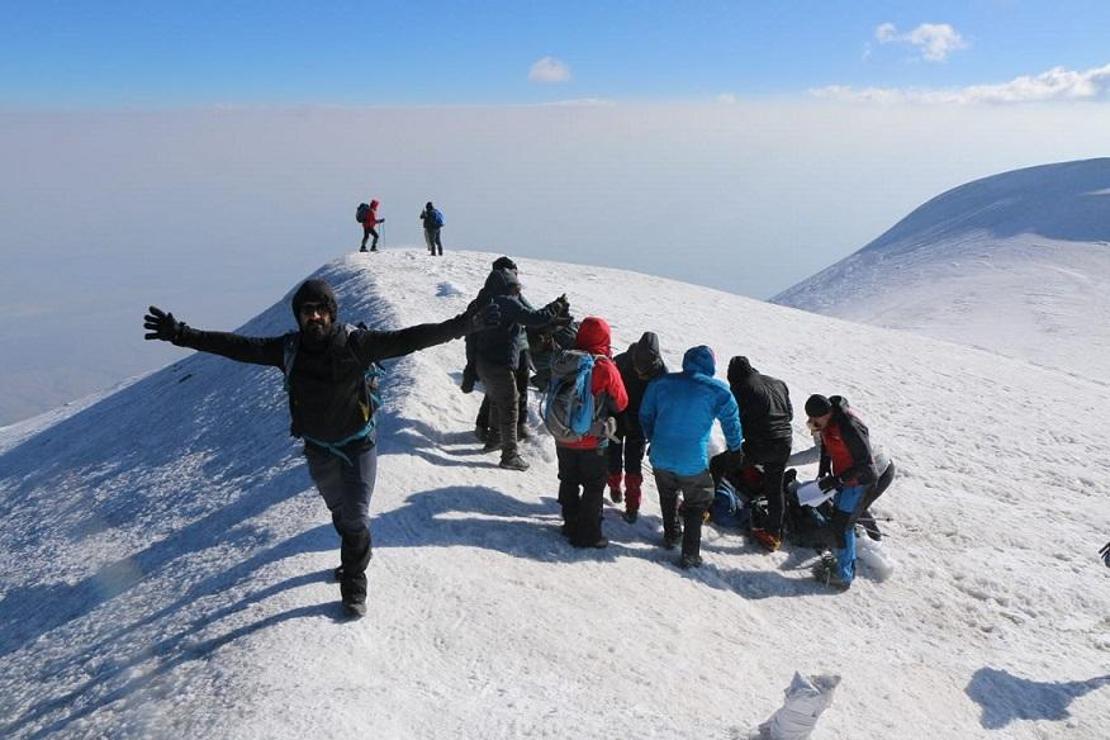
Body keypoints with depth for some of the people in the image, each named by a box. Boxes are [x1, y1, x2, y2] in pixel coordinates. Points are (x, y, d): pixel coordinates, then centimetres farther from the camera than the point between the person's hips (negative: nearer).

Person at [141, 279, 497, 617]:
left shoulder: (355, 343, -23)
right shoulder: (288, 349, -15)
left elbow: (407, 339, -28)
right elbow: (237, 346, -12)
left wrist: (463, 324, -35)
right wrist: (180, 334, -17)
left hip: (358, 442, -3)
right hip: (318, 447, 4)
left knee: (356, 517, -2)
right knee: (339, 510, 23)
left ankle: (354, 586, 16)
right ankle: (354, 561, 49)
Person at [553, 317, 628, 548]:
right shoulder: (605, 368, -19)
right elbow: (620, 403, -7)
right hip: (592, 441, -4)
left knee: (569, 481, 19)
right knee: (594, 486, 10)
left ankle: (571, 525, 32)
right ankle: (588, 534, 14)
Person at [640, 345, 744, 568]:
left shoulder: (660, 383, 2)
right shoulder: (718, 391, -6)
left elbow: (645, 415, 12)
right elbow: (732, 423, 5)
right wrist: (735, 451, 22)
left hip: (660, 457, 3)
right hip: (693, 463, -3)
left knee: (668, 496, 28)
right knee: (697, 504, 17)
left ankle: (671, 536, 44)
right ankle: (690, 554, 16)